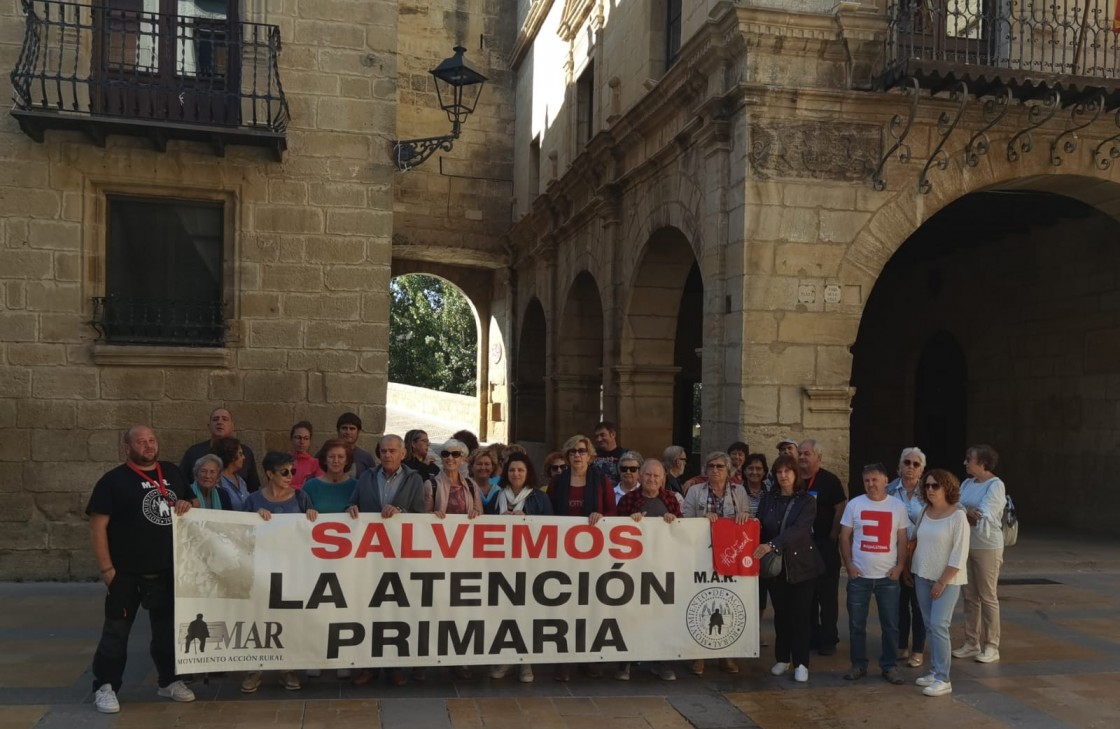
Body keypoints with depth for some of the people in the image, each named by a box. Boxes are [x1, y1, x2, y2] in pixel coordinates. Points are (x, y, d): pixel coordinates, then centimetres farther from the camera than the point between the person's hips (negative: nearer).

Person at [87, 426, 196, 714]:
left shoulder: (173, 473, 9)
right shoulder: (113, 480, -7)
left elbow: (194, 505, 20)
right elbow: (98, 526, -11)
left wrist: (188, 505, -5)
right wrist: (106, 568, -16)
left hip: (168, 569, 5)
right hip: (126, 572, -5)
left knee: (168, 628, 14)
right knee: (116, 630, 3)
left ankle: (169, 680, 27)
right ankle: (105, 687, 14)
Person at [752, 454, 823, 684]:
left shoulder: (807, 501, -6)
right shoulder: (767, 499, 4)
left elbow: (799, 529, -19)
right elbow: (760, 527, 4)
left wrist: (772, 545, -30)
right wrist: (761, 551, -12)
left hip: (802, 565, -3)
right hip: (774, 565, 3)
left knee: (799, 614, -2)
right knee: (780, 613, 9)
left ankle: (801, 663, 7)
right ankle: (782, 658, 21)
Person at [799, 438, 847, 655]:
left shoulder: (829, 480, -6)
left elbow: (841, 509, -8)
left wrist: (832, 537, -9)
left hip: (824, 545, -5)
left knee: (827, 593, 0)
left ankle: (828, 639, 8)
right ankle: (810, 635, 23)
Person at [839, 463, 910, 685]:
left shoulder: (897, 506, 2)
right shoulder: (854, 504, 0)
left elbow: (902, 539, 5)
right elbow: (844, 537, 2)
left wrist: (900, 566, -5)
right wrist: (849, 565, -6)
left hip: (888, 576, 0)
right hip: (859, 576, 0)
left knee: (890, 625, 6)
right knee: (856, 624, 7)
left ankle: (889, 666, 18)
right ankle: (858, 665, 19)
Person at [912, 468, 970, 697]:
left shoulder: (958, 516, -12)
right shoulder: (925, 513, 6)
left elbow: (960, 554, -14)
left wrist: (942, 582, -15)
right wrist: (910, 569, 9)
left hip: (947, 580, -6)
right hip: (923, 577, 6)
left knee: (938, 625, -11)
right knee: (930, 626, 10)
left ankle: (943, 679, -4)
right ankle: (935, 671, 19)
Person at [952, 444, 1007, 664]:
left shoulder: (996, 485, -11)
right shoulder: (967, 483, 9)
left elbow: (983, 516, -21)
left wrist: (962, 512, -11)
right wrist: (969, 513, -19)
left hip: (987, 547, -7)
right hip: (966, 546, 7)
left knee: (987, 597, 1)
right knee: (969, 596, 10)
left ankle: (991, 647, 10)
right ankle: (971, 643, 18)